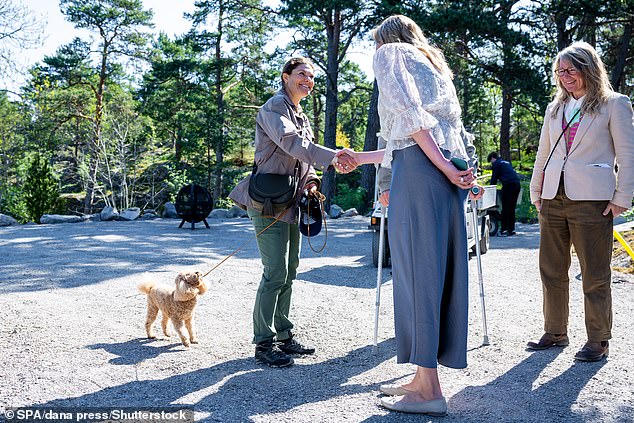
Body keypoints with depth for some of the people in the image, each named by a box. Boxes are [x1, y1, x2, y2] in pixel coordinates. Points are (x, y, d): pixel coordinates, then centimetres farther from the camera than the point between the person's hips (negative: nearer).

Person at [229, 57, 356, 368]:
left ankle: (284, 336, 23)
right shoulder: (274, 107, -8)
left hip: (290, 203, 10)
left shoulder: (301, 117, 21)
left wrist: (310, 181, 3)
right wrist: (332, 157, -37)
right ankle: (264, 344, -3)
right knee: (275, 273, -11)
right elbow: (291, 142, -26)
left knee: (289, 272, 13)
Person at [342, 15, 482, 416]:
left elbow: (407, 110, -11)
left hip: (421, 168, -8)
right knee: (438, 268, 5)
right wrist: (360, 158, 43)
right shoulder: (433, 64, 33)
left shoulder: (390, 52, 9)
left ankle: (429, 390, -7)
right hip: (451, 170, 8)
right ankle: (423, 378, 10)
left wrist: (443, 166, -16)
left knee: (416, 267, -8)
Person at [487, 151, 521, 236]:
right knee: (512, 208, 12)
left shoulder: (496, 164, 4)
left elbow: (494, 178, 1)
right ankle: (511, 229, 14)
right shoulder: (506, 162, 27)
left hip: (508, 185, -8)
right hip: (517, 184, 8)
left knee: (505, 208, -5)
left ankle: (504, 230, -6)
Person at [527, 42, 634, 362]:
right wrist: (536, 192, 15)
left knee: (594, 274, 1)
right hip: (553, 199, 6)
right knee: (551, 271, 9)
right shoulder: (555, 108, 17)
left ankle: (598, 340, 12)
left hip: (591, 199, -5)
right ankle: (555, 333, 21)